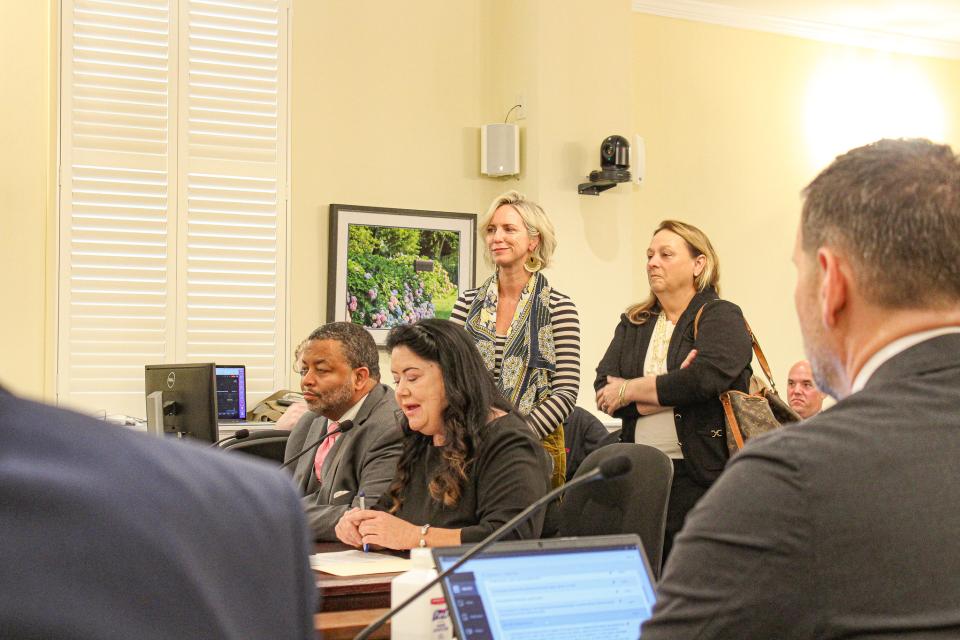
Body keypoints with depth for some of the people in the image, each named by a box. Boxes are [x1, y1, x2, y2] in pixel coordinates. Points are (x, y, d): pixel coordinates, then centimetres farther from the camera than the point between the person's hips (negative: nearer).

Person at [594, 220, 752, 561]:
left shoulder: (721, 318, -1)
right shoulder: (633, 323, 15)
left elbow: (704, 379, -19)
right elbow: (604, 389, 2)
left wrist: (630, 390, -8)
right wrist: (668, 391, -12)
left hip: (698, 473, -5)